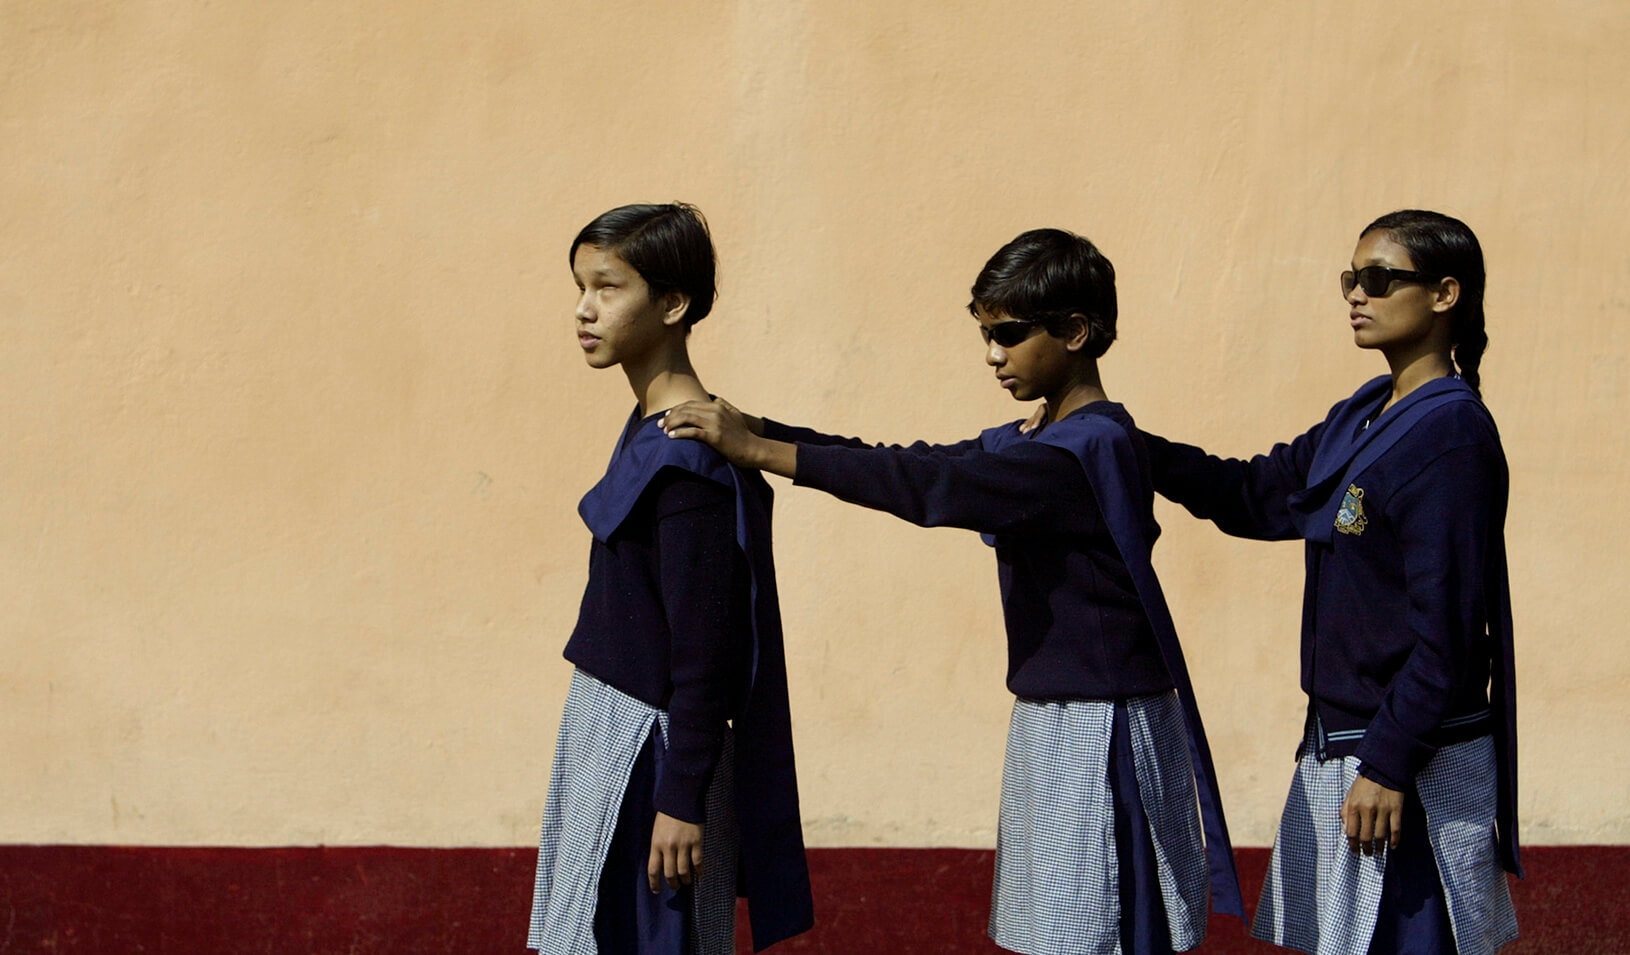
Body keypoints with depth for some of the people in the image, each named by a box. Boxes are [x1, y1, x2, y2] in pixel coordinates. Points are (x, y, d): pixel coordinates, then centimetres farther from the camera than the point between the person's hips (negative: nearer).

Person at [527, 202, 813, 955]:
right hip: (607, 728, 9)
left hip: (647, 750, -9)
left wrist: (681, 799, -20)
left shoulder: (688, 457, -20)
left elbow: (705, 647, -21)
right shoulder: (647, 431, 9)